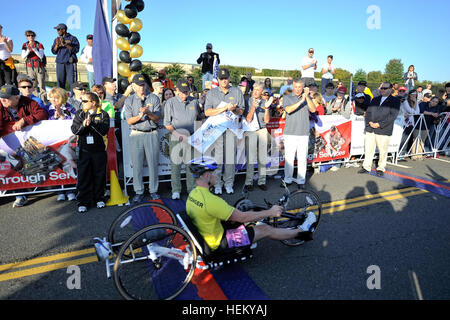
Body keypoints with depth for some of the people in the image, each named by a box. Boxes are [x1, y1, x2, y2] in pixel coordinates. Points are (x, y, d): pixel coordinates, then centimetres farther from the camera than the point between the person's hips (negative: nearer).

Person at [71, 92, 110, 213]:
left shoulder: (103, 114, 0)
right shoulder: (79, 114, 9)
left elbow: (104, 130, -13)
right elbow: (74, 129, -2)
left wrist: (92, 123, -23)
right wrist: (83, 125, -21)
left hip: (99, 150, -2)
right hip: (83, 150, 2)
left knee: (99, 175, 7)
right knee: (83, 176, 3)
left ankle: (99, 198, 24)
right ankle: (84, 202, 12)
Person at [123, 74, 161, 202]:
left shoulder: (154, 98, 8)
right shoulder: (129, 100, 9)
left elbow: (157, 118, 1)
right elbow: (129, 121, 0)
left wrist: (149, 113, -18)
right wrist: (140, 115, -17)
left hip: (152, 134, 0)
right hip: (136, 135, 0)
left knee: (153, 163, 2)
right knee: (137, 164, 1)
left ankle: (153, 190, 14)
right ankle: (138, 192, 12)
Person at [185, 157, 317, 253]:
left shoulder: (193, 193, -2)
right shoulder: (211, 200, -33)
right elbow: (242, 217, -25)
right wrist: (270, 212, -13)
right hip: (219, 242, -8)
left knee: (251, 213, 14)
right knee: (267, 230, 1)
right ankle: (301, 231, 25)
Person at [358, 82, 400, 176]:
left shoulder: (395, 101, 3)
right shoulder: (375, 99, 19)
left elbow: (392, 116, -8)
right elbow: (368, 112, 14)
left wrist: (379, 124, -15)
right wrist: (370, 122, -5)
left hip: (383, 130, -4)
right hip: (370, 129, 4)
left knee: (383, 150, 2)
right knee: (368, 149, 5)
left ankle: (381, 168, 15)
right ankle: (366, 167, 15)